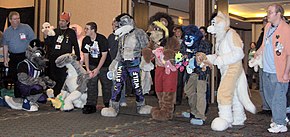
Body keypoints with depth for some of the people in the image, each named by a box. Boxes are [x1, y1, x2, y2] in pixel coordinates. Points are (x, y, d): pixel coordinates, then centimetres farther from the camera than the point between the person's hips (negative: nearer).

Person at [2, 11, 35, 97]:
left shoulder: (26, 28, -3)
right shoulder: (7, 32, 9)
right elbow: (5, 46, 14)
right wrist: (5, 59, 9)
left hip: (25, 56, -4)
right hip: (13, 57, 4)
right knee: (15, 78, 9)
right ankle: (17, 97, 20)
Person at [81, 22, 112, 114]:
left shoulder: (102, 39, -18)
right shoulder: (85, 40, -3)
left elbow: (104, 55, -17)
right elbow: (86, 56, 2)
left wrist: (97, 69, -19)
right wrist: (88, 70, -8)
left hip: (104, 65, -3)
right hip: (92, 65, 4)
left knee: (106, 84, 3)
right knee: (91, 84, -8)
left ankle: (107, 104, 21)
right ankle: (91, 105, -6)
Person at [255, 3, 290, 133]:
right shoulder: (268, 27, 7)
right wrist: (256, 55, 18)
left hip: (278, 72, -8)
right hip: (267, 70, 8)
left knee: (278, 99, 0)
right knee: (269, 97, 18)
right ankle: (277, 118, 35)